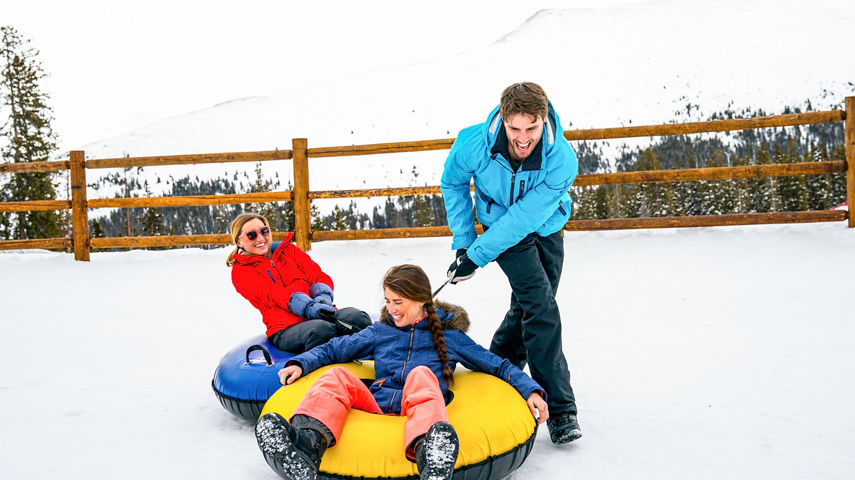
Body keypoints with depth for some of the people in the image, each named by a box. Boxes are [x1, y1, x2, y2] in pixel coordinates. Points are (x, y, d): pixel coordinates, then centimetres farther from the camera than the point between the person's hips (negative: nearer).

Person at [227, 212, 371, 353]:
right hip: (286, 329, -4)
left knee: (357, 317, -29)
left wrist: (323, 297, -10)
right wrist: (309, 308, -23)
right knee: (321, 329, -39)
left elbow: (319, 276, 16)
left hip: (321, 316, 4)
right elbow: (271, 295, -6)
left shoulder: (289, 250, 25)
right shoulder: (240, 271, 11)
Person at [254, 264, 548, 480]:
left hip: (420, 413, -2)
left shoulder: (448, 335, 17)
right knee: (338, 376, -22)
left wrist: (530, 389, 2)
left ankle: (429, 452, -64)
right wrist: (300, 363, 9)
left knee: (421, 374, -33)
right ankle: (307, 443, -53)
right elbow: (333, 349, 26)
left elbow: (497, 365, 16)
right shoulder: (380, 332, 24)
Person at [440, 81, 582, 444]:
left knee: (528, 307, 6)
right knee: (541, 305, -16)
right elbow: (453, 183, -5)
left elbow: (526, 217, -29)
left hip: (546, 231, 2)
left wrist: (477, 256, -27)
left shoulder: (562, 159, -30)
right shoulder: (474, 144, -27)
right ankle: (559, 407, -10)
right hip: (501, 226, -2)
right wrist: (463, 241, -5)